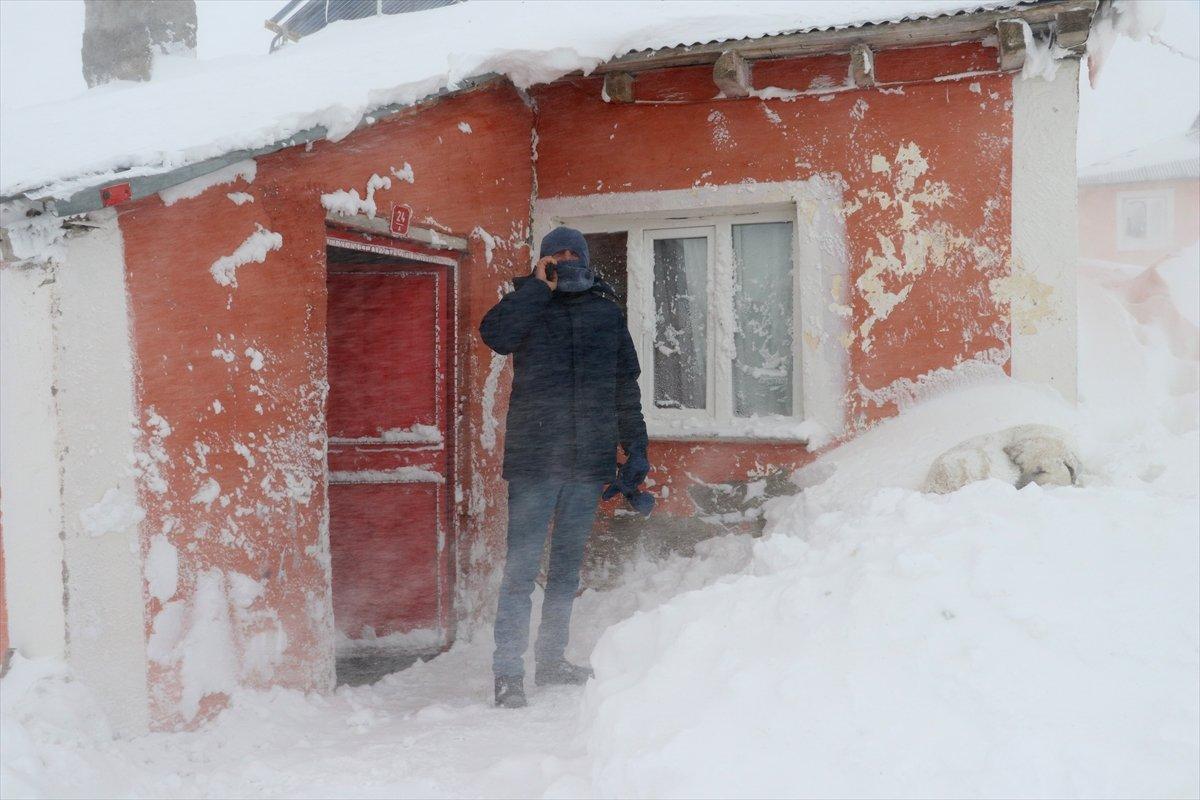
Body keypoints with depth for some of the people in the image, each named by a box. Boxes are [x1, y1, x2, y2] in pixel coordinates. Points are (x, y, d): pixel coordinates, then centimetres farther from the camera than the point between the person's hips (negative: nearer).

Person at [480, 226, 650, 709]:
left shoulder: (607, 312, 13)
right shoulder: (529, 305, 5)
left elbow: (627, 385, 16)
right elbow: (495, 334, -18)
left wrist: (635, 447, 11)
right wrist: (539, 285, -12)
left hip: (590, 460, 4)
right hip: (533, 459, -3)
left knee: (568, 564, 13)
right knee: (522, 565, -5)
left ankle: (551, 659, 25)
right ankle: (508, 671, 1)